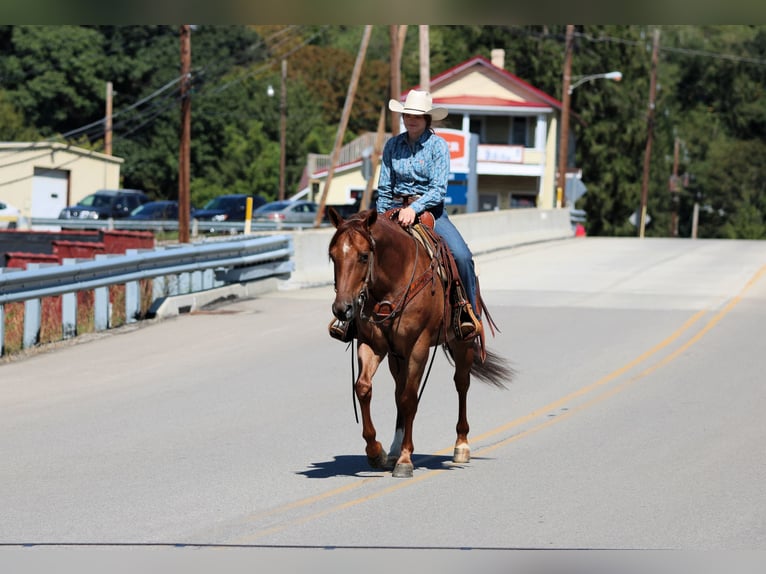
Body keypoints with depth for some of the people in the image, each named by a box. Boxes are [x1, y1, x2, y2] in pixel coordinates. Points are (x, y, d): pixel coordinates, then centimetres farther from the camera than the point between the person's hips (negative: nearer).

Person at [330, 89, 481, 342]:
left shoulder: (438, 146, -5)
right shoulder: (392, 145, 5)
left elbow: (438, 189, -13)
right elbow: (384, 188, 11)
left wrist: (414, 209, -26)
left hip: (430, 210, -3)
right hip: (396, 209, 3)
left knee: (461, 255, -26)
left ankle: (469, 314, -9)